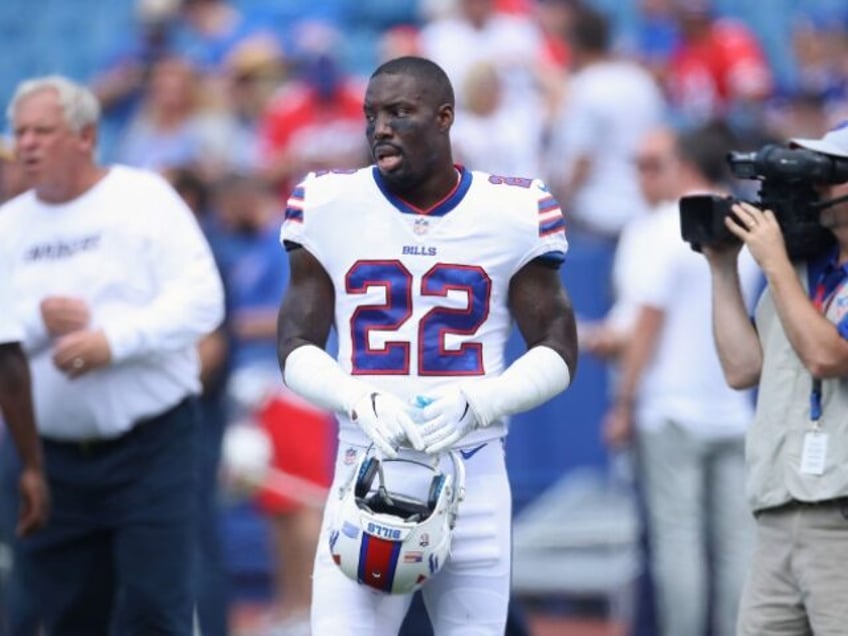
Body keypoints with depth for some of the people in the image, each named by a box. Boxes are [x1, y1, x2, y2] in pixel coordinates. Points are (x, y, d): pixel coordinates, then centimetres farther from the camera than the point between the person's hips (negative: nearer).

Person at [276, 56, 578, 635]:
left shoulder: (513, 213, -1)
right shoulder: (330, 207, 1)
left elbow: (558, 352, 3)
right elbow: (297, 348, 4)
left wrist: (474, 404, -16)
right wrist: (363, 402, -18)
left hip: (473, 480, 0)